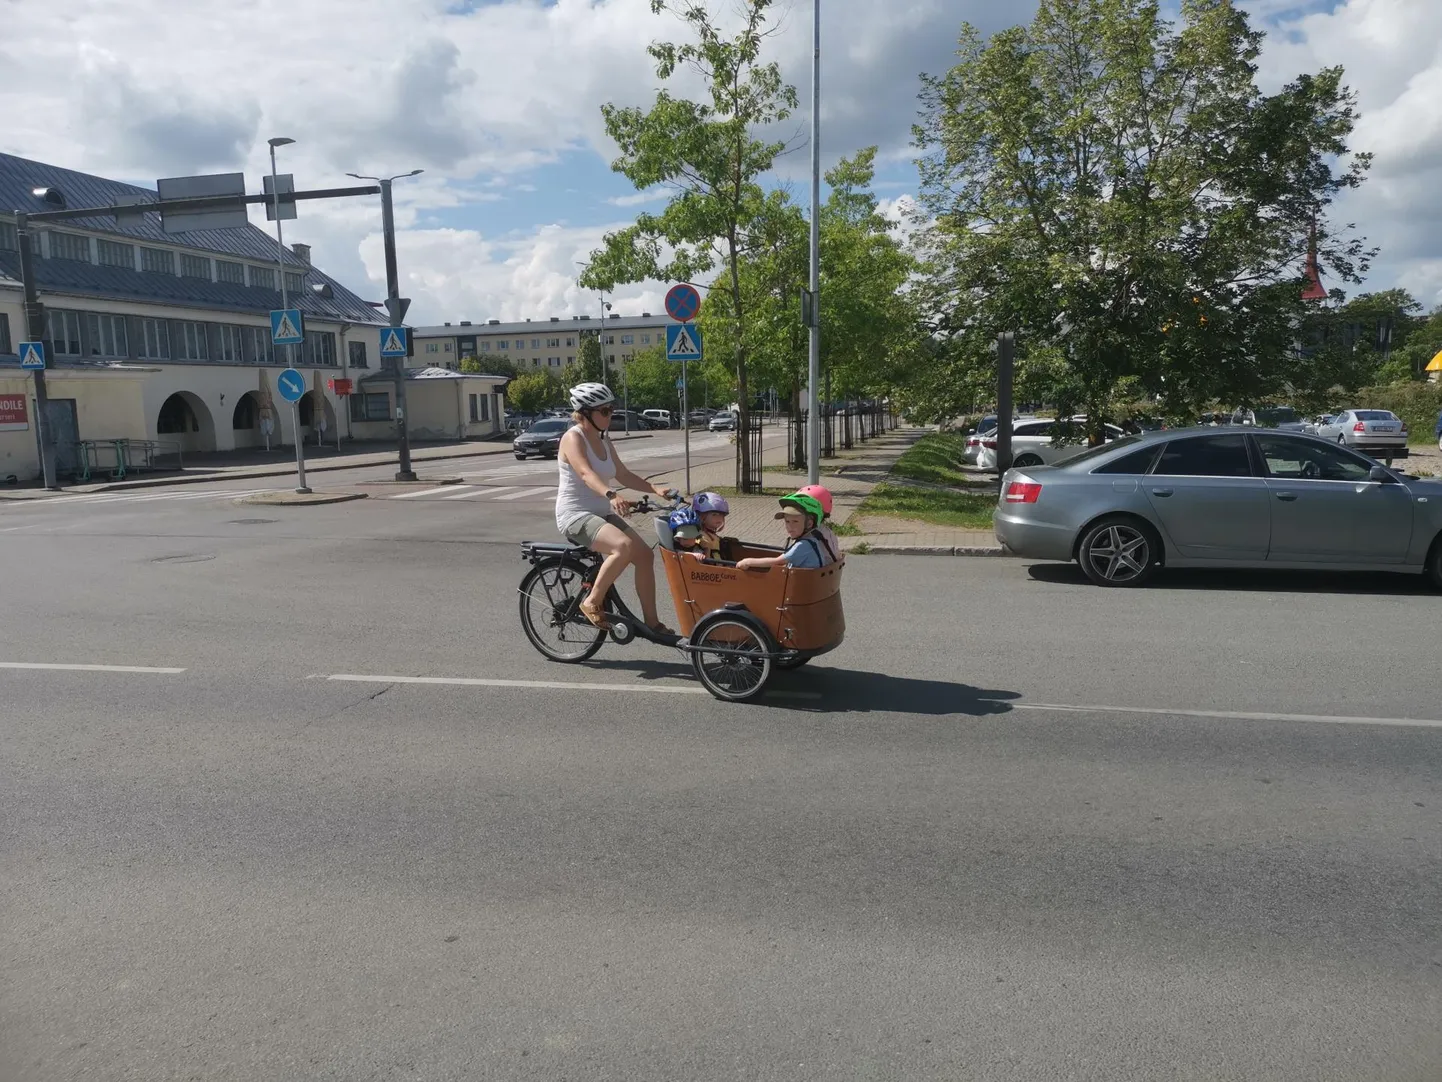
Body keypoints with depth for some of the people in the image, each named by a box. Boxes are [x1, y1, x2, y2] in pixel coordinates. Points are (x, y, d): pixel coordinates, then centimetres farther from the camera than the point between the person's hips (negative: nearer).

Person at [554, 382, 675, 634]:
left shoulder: (604, 442, 12)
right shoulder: (573, 438, -13)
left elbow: (624, 475, 10)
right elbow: (586, 473, -30)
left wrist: (655, 488, -6)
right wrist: (611, 496, -48)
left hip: (602, 514, 8)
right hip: (575, 516, -8)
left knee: (644, 554, -5)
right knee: (624, 546, -32)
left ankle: (651, 620, 5)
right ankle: (592, 602, -17)